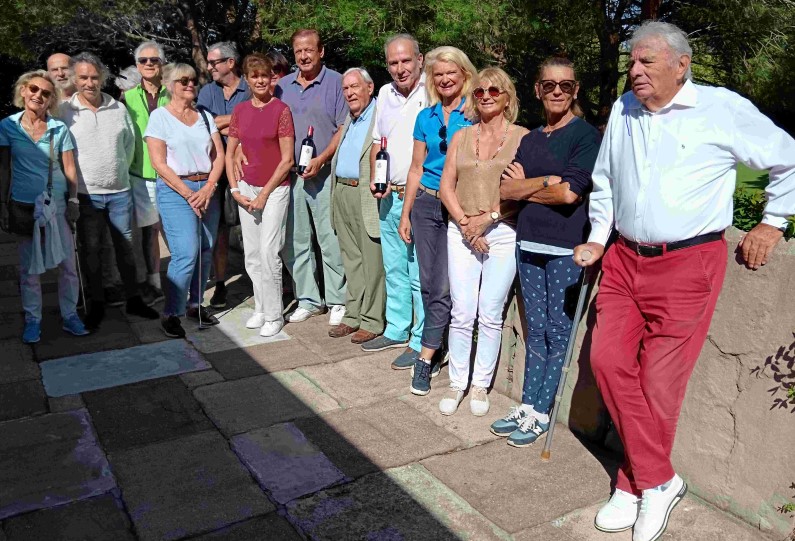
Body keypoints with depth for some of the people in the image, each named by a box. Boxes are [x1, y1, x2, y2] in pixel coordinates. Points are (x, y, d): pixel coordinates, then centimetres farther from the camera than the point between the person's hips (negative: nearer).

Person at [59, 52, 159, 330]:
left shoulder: (119, 108, 4)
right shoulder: (64, 111, -4)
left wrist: (120, 171, 10)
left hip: (119, 191, 2)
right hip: (86, 194, -2)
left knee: (125, 247, 10)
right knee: (91, 250, 7)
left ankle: (133, 299, 23)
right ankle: (97, 304, 20)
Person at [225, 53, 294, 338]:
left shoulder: (281, 109, -6)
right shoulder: (240, 110, 8)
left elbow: (287, 159, -9)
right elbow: (229, 153, 12)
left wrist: (264, 194, -10)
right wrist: (235, 190, 1)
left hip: (275, 188, -5)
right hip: (247, 187, 5)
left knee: (269, 253, -7)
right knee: (252, 255, 9)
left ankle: (274, 315, 6)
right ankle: (260, 308, 23)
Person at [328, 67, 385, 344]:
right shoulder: (350, 120, 20)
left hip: (367, 196, -8)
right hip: (341, 193, 9)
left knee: (372, 261, -1)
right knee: (351, 259, 14)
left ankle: (372, 321, 9)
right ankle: (353, 315, 24)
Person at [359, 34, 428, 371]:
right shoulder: (385, 94, 12)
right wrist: (374, 179, 7)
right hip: (389, 196, 7)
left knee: (420, 275, -2)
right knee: (394, 269, 17)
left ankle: (422, 342, 11)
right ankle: (397, 331, 32)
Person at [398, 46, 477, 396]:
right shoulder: (426, 117, 11)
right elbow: (417, 168, 13)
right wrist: (405, 213, 12)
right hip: (426, 204, 5)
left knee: (442, 287, -4)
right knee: (429, 284, 9)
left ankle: (426, 359, 5)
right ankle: (437, 347, 25)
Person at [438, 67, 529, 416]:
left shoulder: (522, 137, 2)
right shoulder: (461, 137, 12)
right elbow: (446, 186, 7)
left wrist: (489, 217, -13)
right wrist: (465, 223, -6)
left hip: (503, 233, -2)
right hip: (462, 231, 2)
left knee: (491, 315, 3)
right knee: (462, 313, 1)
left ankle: (481, 384, 17)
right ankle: (457, 383, 14)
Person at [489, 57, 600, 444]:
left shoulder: (586, 135, -3)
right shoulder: (530, 139, 14)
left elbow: (570, 193, -15)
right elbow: (506, 189, 3)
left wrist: (525, 186, -1)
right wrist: (546, 181, -11)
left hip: (566, 247, -6)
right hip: (529, 242, 6)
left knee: (558, 331, 3)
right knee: (535, 330, 12)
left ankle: (541, 413, 12)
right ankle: (527, 405, 20)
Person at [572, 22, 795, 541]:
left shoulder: (723, 109, -5)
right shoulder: (623, 110, 11)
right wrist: (597, 239, 17)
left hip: (688, 263, -5)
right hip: (625, 258, 6)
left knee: (659, 379, -3)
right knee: (608, 358, -1)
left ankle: (638, 483, 19)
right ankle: (659, 481, 14)